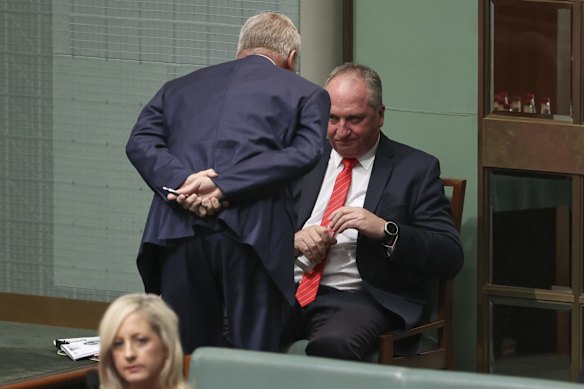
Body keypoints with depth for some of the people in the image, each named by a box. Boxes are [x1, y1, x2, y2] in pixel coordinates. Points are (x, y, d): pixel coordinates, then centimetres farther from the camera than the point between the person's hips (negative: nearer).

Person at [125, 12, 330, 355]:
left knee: (185, 356, 9)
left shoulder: (181, 87, 27)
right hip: (252, 234, -3)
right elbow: (304, 152, 0)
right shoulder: (306, 94, 18)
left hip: (179, 232, 3)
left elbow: (140, 142, 10)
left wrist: (182, 181, -6)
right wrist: (224, 189, -6)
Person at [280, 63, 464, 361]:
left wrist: (384, 230, -16)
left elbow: (450, 258, -1)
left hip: (358, 299, -3)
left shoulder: (415, 169, 6)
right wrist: (294, 238, -8)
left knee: (331, 347, -39)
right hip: (288, 289, 3)